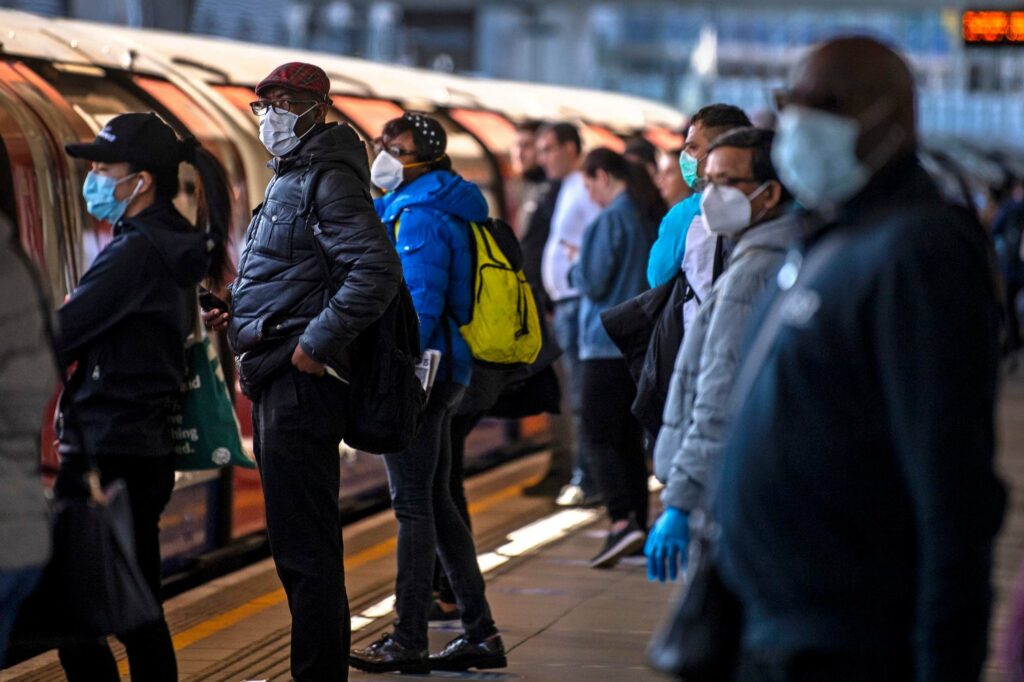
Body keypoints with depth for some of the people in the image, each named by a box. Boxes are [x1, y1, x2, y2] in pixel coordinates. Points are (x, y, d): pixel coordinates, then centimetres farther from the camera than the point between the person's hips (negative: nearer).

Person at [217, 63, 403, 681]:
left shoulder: (329, 180, -12)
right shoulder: (289, 180, 20)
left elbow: (377, 271, -24)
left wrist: (315, 342, -23)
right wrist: (239, 315, 13)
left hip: (302, 378, -11)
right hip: (276, 378, 11)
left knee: (304, 543, -8)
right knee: (295, 540, 16)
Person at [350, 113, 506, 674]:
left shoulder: (420, 218, -15)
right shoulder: (422, 209, 16)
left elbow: (419, 305, -21)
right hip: (439, 374, 10)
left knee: (413, 507, -6)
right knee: (435, 503, 15)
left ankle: (408, 642, -1)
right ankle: (479, 632, 17)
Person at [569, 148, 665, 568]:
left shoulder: (609, 221, -14)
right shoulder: (654, 217, 8)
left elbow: (592, 283, -16)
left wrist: (576, 262, 6)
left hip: (607, 342, -8)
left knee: (597, 435, -5)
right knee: (630, 437, 14)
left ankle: (623, 520, -19)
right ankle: (638, 524, 15)